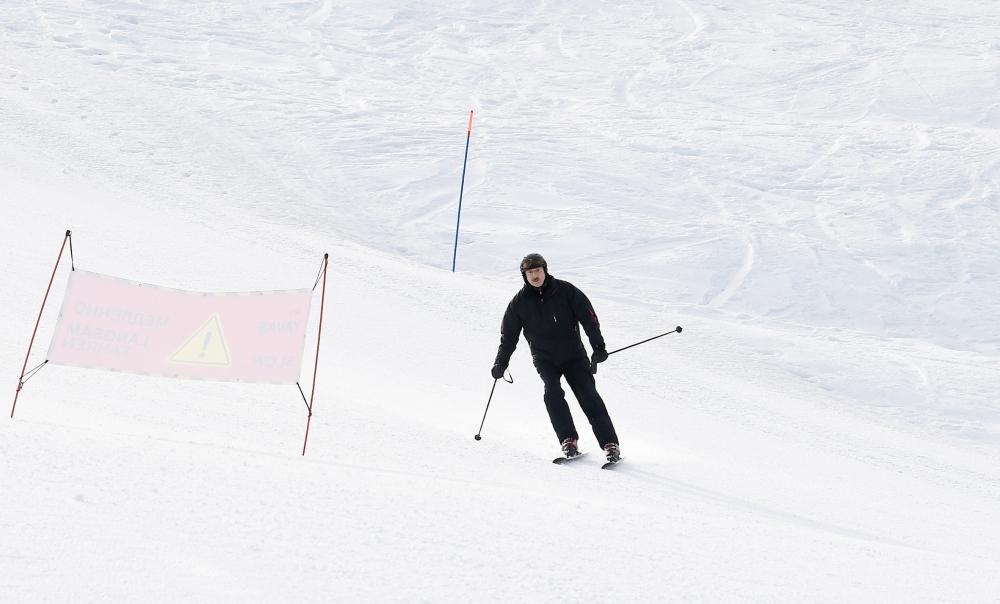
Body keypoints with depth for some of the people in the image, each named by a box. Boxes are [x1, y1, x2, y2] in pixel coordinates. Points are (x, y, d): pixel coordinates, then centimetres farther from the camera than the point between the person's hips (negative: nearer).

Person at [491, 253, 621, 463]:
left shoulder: (565, 290, -5)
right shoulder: (519, 303, -1)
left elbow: (588, 317, -4)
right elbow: (509, 335, 7)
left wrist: (598, 346, -12)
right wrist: (501, 363, 1)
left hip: (573, 355, -1)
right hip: (545, 359, 1)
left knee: (588, 394, -12)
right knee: (553, 392, -23)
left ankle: (610, 444, -12)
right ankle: (568, 440, -19)